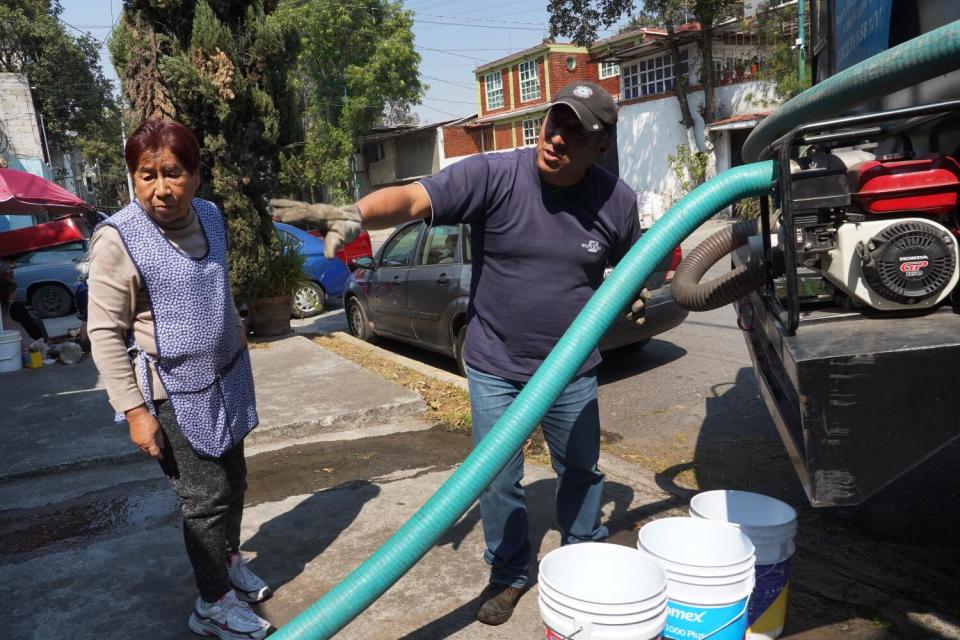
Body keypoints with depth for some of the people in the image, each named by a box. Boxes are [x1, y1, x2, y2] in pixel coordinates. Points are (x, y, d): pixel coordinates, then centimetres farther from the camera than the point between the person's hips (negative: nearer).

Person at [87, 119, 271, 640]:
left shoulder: (210, 216, 1)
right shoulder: (119, 238, -18)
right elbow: (104, 332, -15)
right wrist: (134, 410, -17)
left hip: (226, 380, 7)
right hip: (174, 394, -6)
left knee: (233, 481, 19)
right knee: (206, 497, 1)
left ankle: (229, 562, 43)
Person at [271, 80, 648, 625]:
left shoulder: (616, 199, -7)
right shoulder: (492, 175, -18)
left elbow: (630, 260, 15)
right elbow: (411, 200, -31)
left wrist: (634, 292, 0)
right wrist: (354, 215, -46)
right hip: (495, 369, -2)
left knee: (582, 469, 20)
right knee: (498, 482, 9)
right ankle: (509, 573, 36)